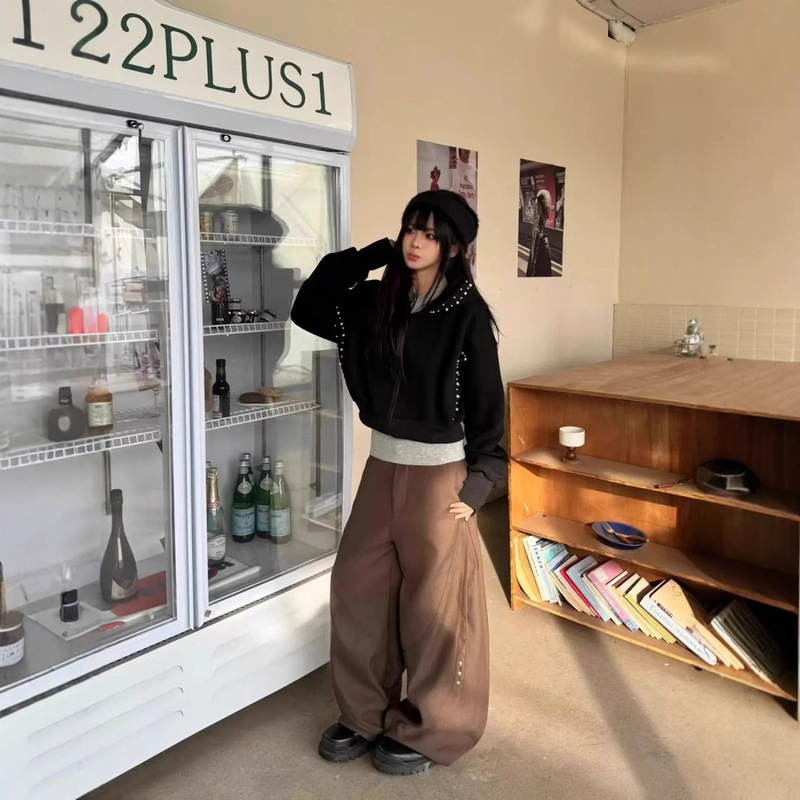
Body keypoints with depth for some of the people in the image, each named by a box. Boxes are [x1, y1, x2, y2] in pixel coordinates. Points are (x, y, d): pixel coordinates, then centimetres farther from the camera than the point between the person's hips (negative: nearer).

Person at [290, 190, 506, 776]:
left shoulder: (467, 312, -11)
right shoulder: (379, 299, 5)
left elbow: (486, 403, -9)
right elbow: (308, 309, 6)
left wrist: (480, 483, -11)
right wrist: (371, 256, 1)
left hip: (438, 471, -6)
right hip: (383, 464, 6)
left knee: (432, 603, 7)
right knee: (357, 588, 12)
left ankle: (430, 729, 28)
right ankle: (367, 716, 33)